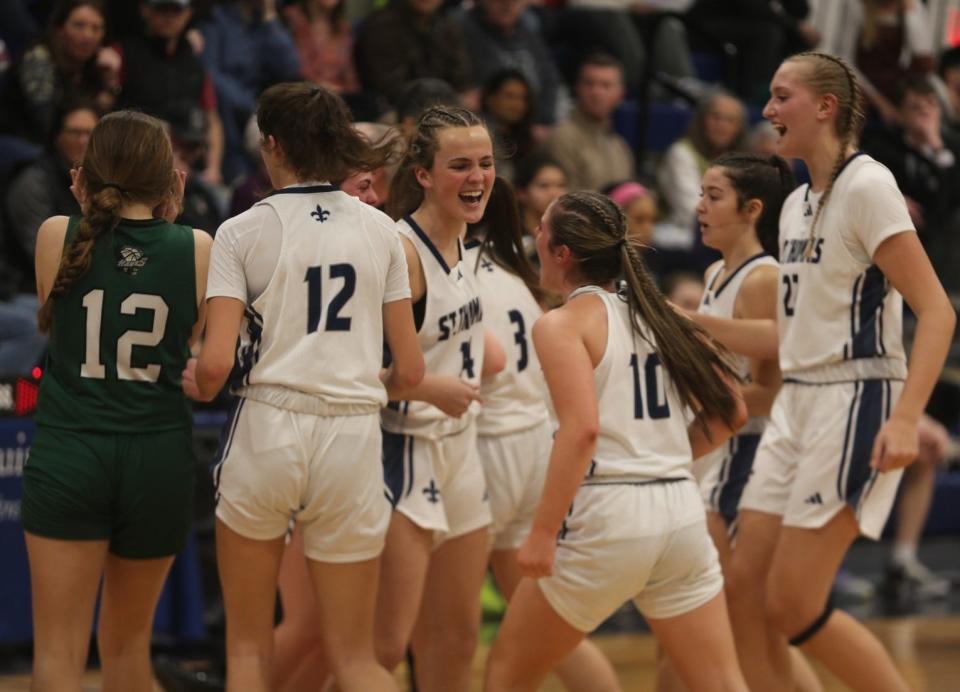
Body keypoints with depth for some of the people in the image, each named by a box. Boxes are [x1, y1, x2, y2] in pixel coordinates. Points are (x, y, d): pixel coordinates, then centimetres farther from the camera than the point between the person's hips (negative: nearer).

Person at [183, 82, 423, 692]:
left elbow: (216, 364, -10)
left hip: (267, 433, -2)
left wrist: (198, 386, 12)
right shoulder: (380, 230, 6)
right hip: (354, 439, 2)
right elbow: (410, 370, 5)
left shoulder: (244, 232, -3)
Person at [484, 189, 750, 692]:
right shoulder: (658, 316, 14)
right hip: (682, 511, 6)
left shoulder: (563, 324, -5)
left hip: (607, 515, -6)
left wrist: (542, 533, -19)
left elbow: (582, 428, -19)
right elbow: (730, 412, 12)